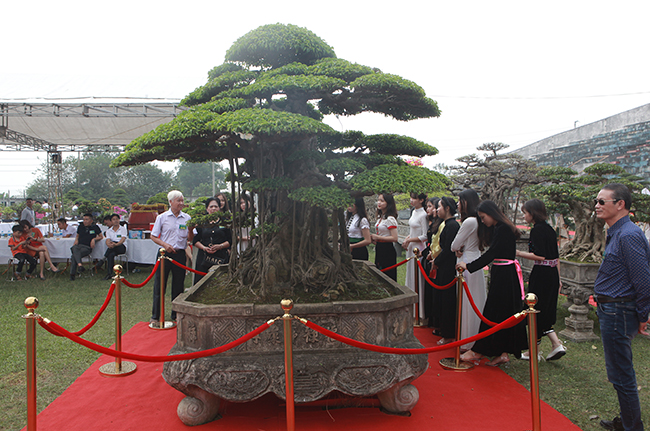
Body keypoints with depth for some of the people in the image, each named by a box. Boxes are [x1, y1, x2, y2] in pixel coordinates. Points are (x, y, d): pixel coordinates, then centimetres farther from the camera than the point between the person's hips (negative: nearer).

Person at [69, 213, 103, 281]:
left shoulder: (95, 227, 14)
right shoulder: (80, 227, 23)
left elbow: (101, 237, 19)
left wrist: (94, 239, 0)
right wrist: (76, 240, 12)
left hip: (87, 247, -3)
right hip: (78, 245, 3)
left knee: (74, 255, -32)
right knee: (75, 249, -38)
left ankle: (72, 274, -31)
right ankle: (80, 264, -54)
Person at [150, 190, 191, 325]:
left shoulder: (187, 218, 5)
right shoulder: (162, 217, 1)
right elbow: (153, 237, 2)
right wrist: (165, 244, -13)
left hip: (180, 254, 2)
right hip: (165, 253, -2)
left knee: (178, 285, 7)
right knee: (159, 284, 1)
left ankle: (176, 315, 20)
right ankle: (155, 316, 12)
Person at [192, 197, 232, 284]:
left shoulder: (225, 222, 9)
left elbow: (231, 241, 5)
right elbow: (195, 241, 11)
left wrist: (220, 246, -11)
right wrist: (204, 248, -7)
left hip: (221, 257, -1)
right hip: (203, 257, 1)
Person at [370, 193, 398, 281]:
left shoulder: (390, 219, -15)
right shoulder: (380, 217, 12)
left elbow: (394, 238, -20)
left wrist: (378, 237, -16)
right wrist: (374, 238, 5)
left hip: (387, 251, -9)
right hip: (379, 249, 9)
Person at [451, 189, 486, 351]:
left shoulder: (469, 222, -19)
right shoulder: (475, 220, 10)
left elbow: (454, 246, -14)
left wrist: (457, 249, 6)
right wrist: (460, 249, -4)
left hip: (468, 264, -10)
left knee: (469, 303, 0)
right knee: (474, 303, 15)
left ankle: (469, 342, 12)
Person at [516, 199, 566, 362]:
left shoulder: (537, 230, -14)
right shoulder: (549, 229, 12)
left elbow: (540, 256, -20)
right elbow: (556, 256, 15)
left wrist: (519, 253, -12)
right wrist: (558, 279, 20)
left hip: (541, 275, -9)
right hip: (552, 274, 9)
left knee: (535, 311, 2)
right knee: (545, 311, 17)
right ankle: (556, 344, 11)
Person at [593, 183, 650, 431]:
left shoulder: (628, 235, -20)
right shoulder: (616, 234, 12)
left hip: (618, 313, -10)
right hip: (611, 311, 10)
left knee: (621, 376, 2)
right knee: (621, 373, 22)